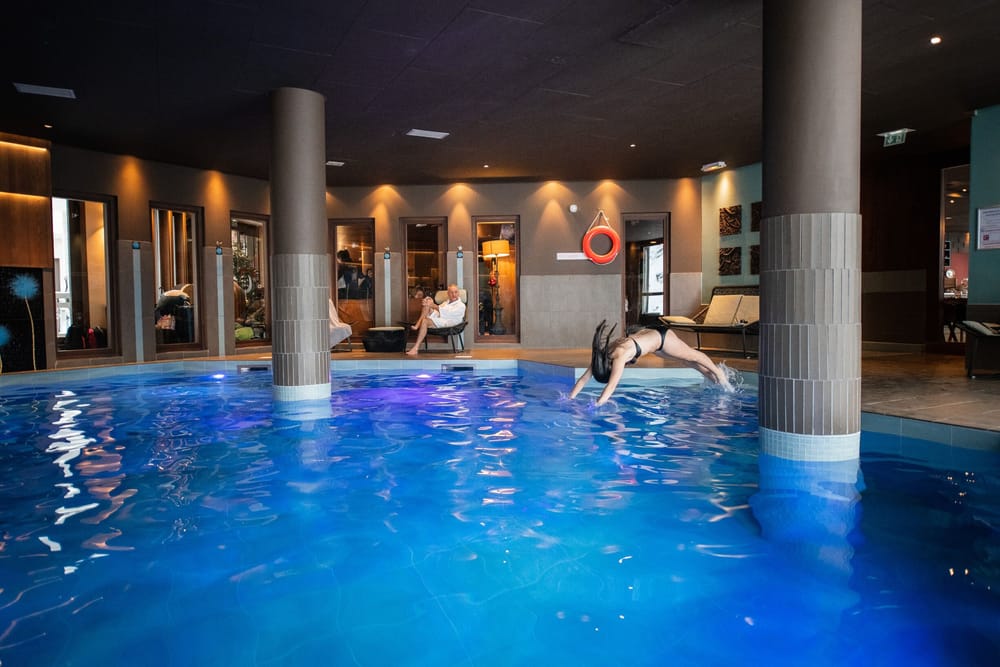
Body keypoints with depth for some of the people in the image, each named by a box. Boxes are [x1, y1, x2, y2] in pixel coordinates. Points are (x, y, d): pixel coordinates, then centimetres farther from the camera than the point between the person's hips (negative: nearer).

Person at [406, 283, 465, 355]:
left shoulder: (461, 306, 7)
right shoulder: (446, 303, 30)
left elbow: (448, 313, -9)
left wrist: (433, 305, -14)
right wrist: (429, 304, -5)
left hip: (445, 323, -7)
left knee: (425, 321, -31)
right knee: (428, 301, -11)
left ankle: (415, 348, -36)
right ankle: (417, 324, -28)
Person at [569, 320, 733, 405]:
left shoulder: (619, 356, -41)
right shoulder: (600, 356, -22)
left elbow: (611, 386, -49)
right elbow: (583, 378, -19)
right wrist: (570, 399, -27)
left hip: (661, 337, -7)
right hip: (648, 334, 7)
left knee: (693, 356, 19)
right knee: (687, 361, 26)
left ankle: (719, 374, 43)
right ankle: (716, 380, 45)